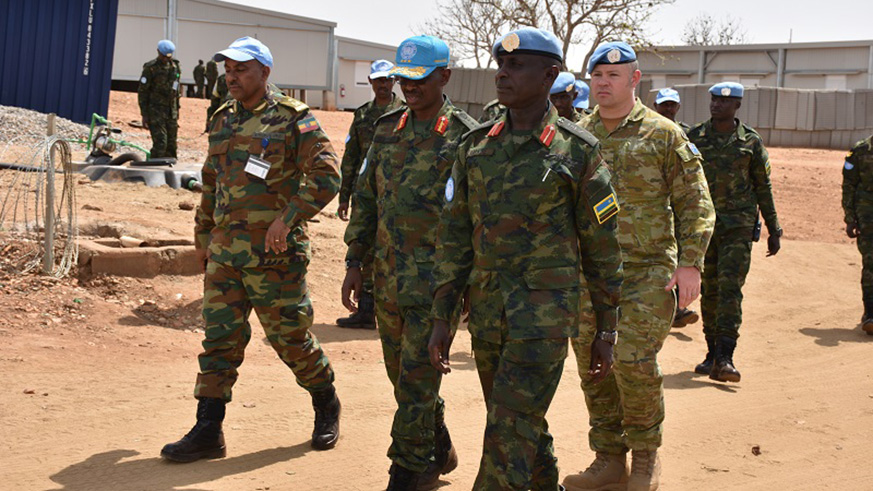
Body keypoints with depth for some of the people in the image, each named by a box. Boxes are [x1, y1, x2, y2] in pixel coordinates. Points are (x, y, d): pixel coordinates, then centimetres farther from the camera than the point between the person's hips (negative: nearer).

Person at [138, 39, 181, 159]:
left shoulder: (175, 67, 9)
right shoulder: (150, 68, -8)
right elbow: (142, 92, -7)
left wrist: (177, 111, 17)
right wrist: (144, 115, -11)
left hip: (171, 112, 6)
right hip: (156, 111, -6)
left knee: (171, 144, 8)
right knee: (160, 143, -14)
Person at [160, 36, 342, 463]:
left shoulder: (293, 119, -6)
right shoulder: (222, 121, 14)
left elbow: (326, 176, -14)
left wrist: (288, 218, -22)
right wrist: (202, 235, 22)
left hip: (274, 251, -6)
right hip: (225, 249, 6)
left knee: (289, 335, 5)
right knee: (219, 336, 3)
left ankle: (326, 406, 28)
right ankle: (208, 432, 7)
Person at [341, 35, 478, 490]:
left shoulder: (466, 137, -8)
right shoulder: (387, 130, 9)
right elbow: (366, 198, 14)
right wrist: (355, 262, 10)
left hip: (436, 280, -6)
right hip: (388, 277, 6)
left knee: (417, 378, -5)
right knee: (401, 372, 15)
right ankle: (439, 451, 33)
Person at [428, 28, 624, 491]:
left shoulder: (577, 151, -7)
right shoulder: (476, 147, 5)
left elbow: (601, 247, -2)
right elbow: (454, 235, 7)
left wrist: (605, 330, 1)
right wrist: (442, 318, 4)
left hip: (545, 313, -5)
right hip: (486, 312, 5)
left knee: (508, 437, -9)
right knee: (522, 427, 18)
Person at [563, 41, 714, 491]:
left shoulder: (663, 135, -2)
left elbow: (695, 203, -1)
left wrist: (691, 262, -11)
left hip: (647, 272, -4)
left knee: (633, 362, -12)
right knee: (594, 368, 6)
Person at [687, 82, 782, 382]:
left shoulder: (751, 141, 3)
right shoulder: (694, 138, 6)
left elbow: (763, 188, 8)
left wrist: (773, 230, 8)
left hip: (738, 225, -2)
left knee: (730, 288, -12)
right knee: (709, 291, 8)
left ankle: (725, 358, -15)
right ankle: (712, 354, 19)